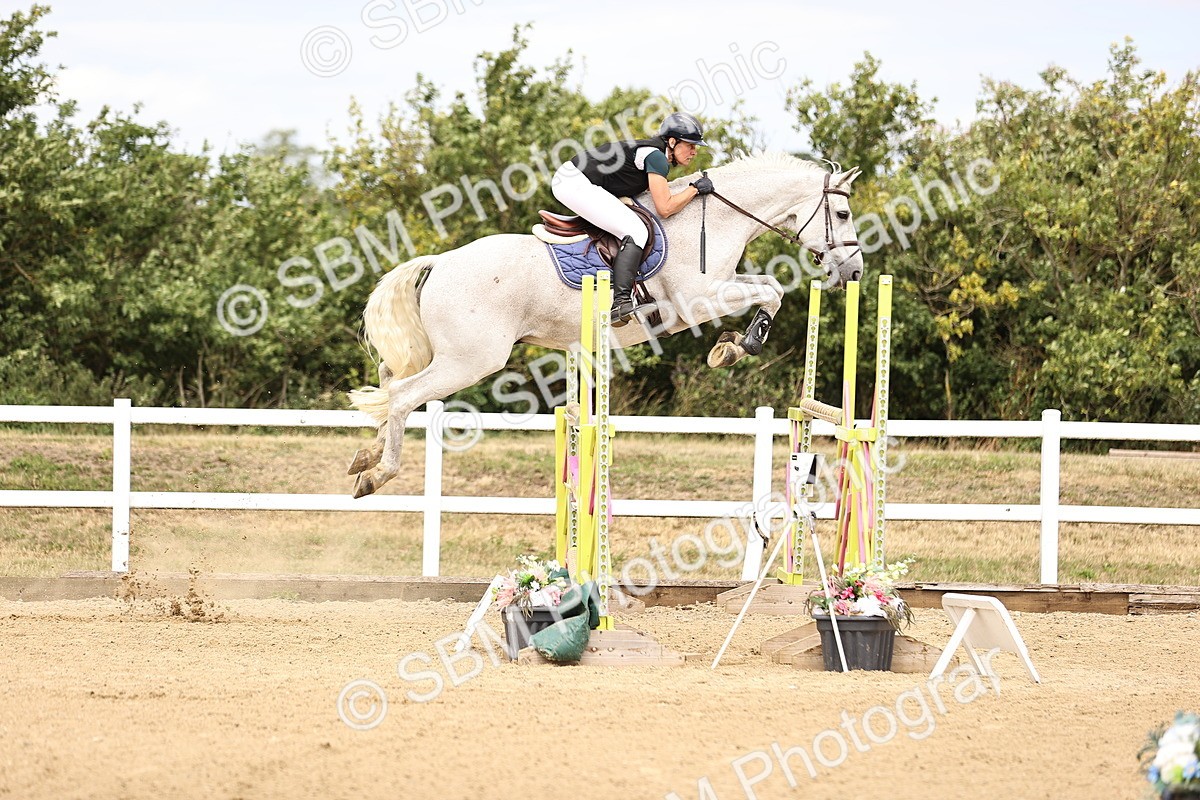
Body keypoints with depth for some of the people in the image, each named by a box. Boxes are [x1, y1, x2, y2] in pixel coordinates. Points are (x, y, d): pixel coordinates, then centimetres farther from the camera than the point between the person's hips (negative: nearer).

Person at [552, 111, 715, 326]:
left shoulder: (656, 153, 17)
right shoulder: (655, 156, -12)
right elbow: (665, 208, -15)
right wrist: (695, 188, -5)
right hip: (577, 185, -11)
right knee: (635, 231, -20)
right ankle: (621, 303, -32)